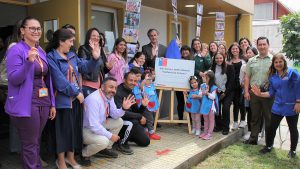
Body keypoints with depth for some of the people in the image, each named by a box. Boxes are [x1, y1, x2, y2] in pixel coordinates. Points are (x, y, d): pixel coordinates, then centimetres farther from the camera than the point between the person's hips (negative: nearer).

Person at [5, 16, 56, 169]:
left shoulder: (41, 51, 12)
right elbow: (13, 79, -16)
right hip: (26, 105, -7)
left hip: (43, 102, 7)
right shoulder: (16, 50, -9)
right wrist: (29, 61, -29)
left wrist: (52, 103, 13)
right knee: (30, 145, 1)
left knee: (36, 142, 17)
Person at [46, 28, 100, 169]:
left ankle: (70, 157, 31)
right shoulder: (51, 57, -13)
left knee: (75, 127, 14)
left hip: (76, 98, 7)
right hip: (62, 99, -7)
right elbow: (59, 80, -19)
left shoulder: (72, 55, 11)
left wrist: (95, 58, -5)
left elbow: (85, 67, 12)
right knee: (63, 129, 3)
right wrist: (76, 92, -15)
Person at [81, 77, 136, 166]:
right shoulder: (94, 99, -30)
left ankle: (106, 149, 12)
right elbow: (94, 126, -31)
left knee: (119, 122, 3)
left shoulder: (109, 96, -3)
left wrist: (123, 108, -13)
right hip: (85, 129, -9)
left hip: (98, 125, 9)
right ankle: (83, 154, -3)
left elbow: (114, 115, 7)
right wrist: (110, 135, -21)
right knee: (103, 141, -32)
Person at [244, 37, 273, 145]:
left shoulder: (273, 60, -1)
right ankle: (253, 138, 23)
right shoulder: (252, 61, 9)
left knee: (269, 118, 7)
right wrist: (246, 91, 2)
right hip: (254, 92, 3)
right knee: (254, 117, 12)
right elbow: (247, 77, 9)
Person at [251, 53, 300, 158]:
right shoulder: (272, 76, 7)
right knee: (272, 127, 6)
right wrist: (260, 94, -6)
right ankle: (268, 146, 25)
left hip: (291, 107, -4)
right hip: (278, 107, 4)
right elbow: (271, 92, 8)